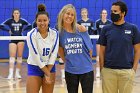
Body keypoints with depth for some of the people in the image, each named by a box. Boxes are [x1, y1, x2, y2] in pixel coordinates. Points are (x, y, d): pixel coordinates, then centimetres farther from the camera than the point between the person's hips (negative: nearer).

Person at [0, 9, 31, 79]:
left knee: (19, 56, 4)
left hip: (20, 39, 2)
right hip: (12, 40, -1)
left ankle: (17, 73, 12)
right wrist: (8, 30, -8)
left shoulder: (22, 21, 1)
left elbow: (30, 26, 7)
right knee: (12, 56, -11)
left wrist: (23, 29, -1)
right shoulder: (9, 21, -2)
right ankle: (11, 73, -19)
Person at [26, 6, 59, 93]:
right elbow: (36, 57, -17)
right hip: (34, 68, -3)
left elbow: (54, 54, -8)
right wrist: (47, 73, -14)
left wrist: (48, 73, -12)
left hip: (50, 67, 3)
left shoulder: (54, 33, -8)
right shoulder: (31, 34, -16)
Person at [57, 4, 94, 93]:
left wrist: (85, 61, 8)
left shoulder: (81, 29, -7)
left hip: (86, 69, -1)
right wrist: (67, 61, 10)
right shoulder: (59, 32, -3)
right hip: (70, 71, 1)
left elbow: (90, 48, 1)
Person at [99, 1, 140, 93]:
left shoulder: (132, 28, 0)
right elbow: (102, 51, 7)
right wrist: (102, 69, -1)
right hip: (108, 71, 1)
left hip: (127, 71, -1)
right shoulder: (106, 29, 3)